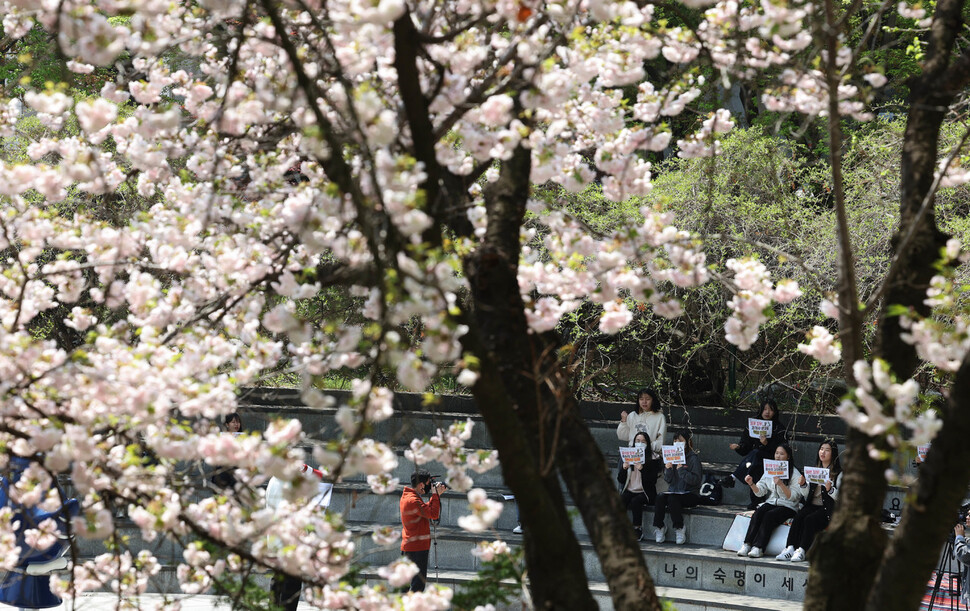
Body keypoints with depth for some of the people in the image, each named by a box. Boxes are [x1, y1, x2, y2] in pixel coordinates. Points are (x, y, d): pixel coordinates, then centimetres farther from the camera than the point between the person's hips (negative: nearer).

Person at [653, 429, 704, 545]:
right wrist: (668, 469, -10)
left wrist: (681, 470, -21)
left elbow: (696, 480, -14)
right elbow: (668, 480, 10)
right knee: (660, 497, -27)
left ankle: (679, 529, -21)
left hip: (690, 495, -4)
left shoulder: (694, 458, -5)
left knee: (672, 498, -34)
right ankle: (659, 527, -18)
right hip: (673, 491, 4)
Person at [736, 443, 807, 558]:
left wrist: (781, 484, -26)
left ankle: (758, 548, -38)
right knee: (758, 513, -27)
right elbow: (760, 491, 10)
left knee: (769, 515, -32)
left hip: (788, 506, -4)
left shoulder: (794, 474, -3)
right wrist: (751, 484, -10)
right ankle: (747, 544, -35)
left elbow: (793, 497, -12)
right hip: (771, 502, 4)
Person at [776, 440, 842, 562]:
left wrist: (830, 489, -26)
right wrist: (803, 484, -2)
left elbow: (838, 497, -7)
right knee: (798, 516, -25)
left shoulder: (838, 473, 2)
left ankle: (802, 551, -34)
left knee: (809, 519, -31)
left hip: (827, 508, -5)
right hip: (812, 505, 5)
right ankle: (790, 548, -33)